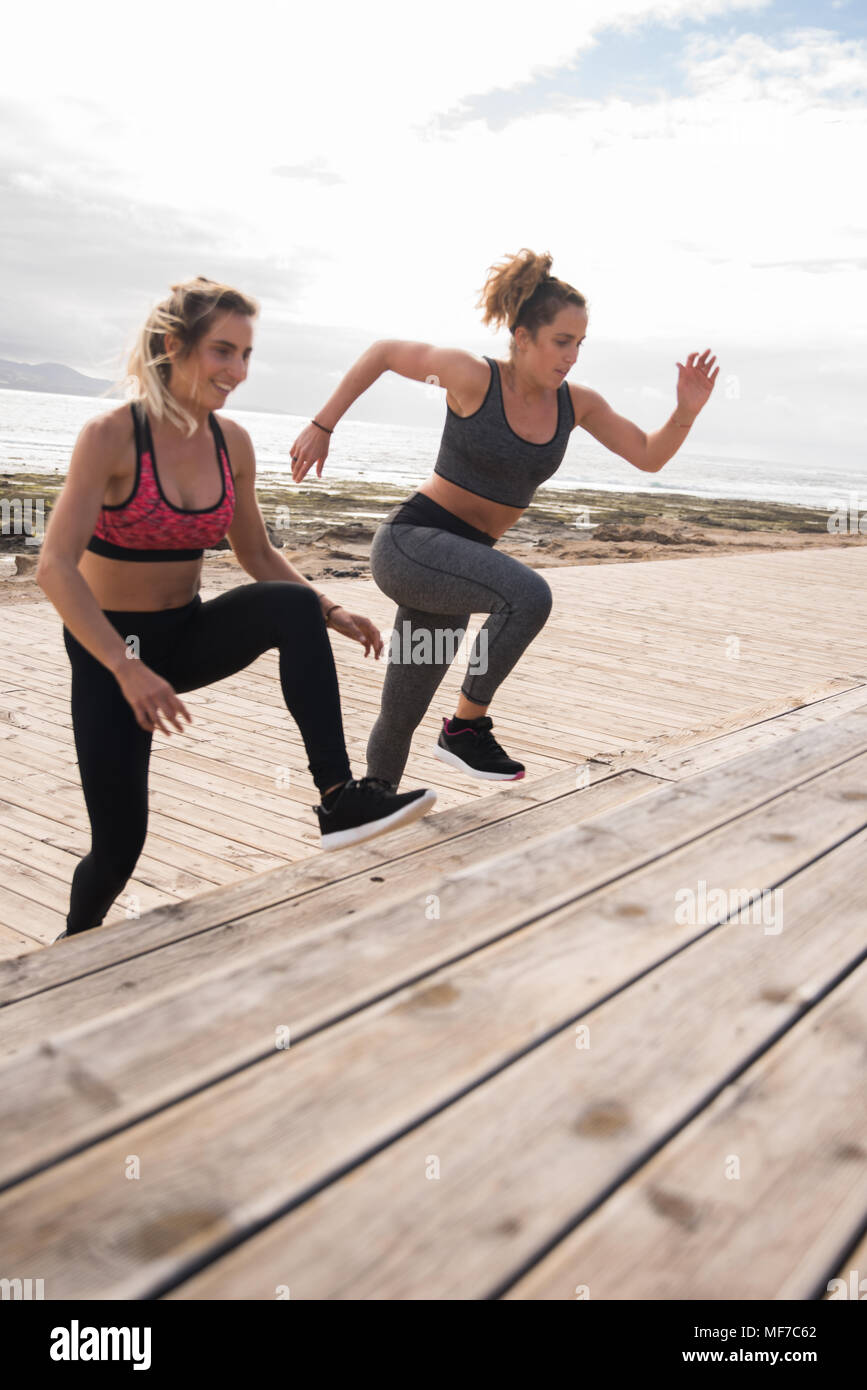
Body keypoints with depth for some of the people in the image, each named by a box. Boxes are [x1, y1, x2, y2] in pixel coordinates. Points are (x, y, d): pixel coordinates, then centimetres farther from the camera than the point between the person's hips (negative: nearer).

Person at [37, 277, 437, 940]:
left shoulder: (232, 442, -2)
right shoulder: (111, 435, -19)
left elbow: (257, 553, 9)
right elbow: (55, 567, -24)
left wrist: (330, 611, -6)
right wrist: (127, 669, -33)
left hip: (188, 633, 4)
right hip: (110, 648, -4)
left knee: (292, 607, -27)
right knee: (120, 844, -3)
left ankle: (339, 799, -31)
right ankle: (73, 948, 31)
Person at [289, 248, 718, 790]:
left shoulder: (576, 403, 4)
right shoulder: (473, 376, -11)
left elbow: (650, 457, 8)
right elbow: (384, 352, 2)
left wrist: (687, 410, -10)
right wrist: (322, 426, 3)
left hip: (455, 563, 6)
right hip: (411, 542, -6)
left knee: (401, 718, 12)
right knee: (529, 595, -31)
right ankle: (467, 724, -12)